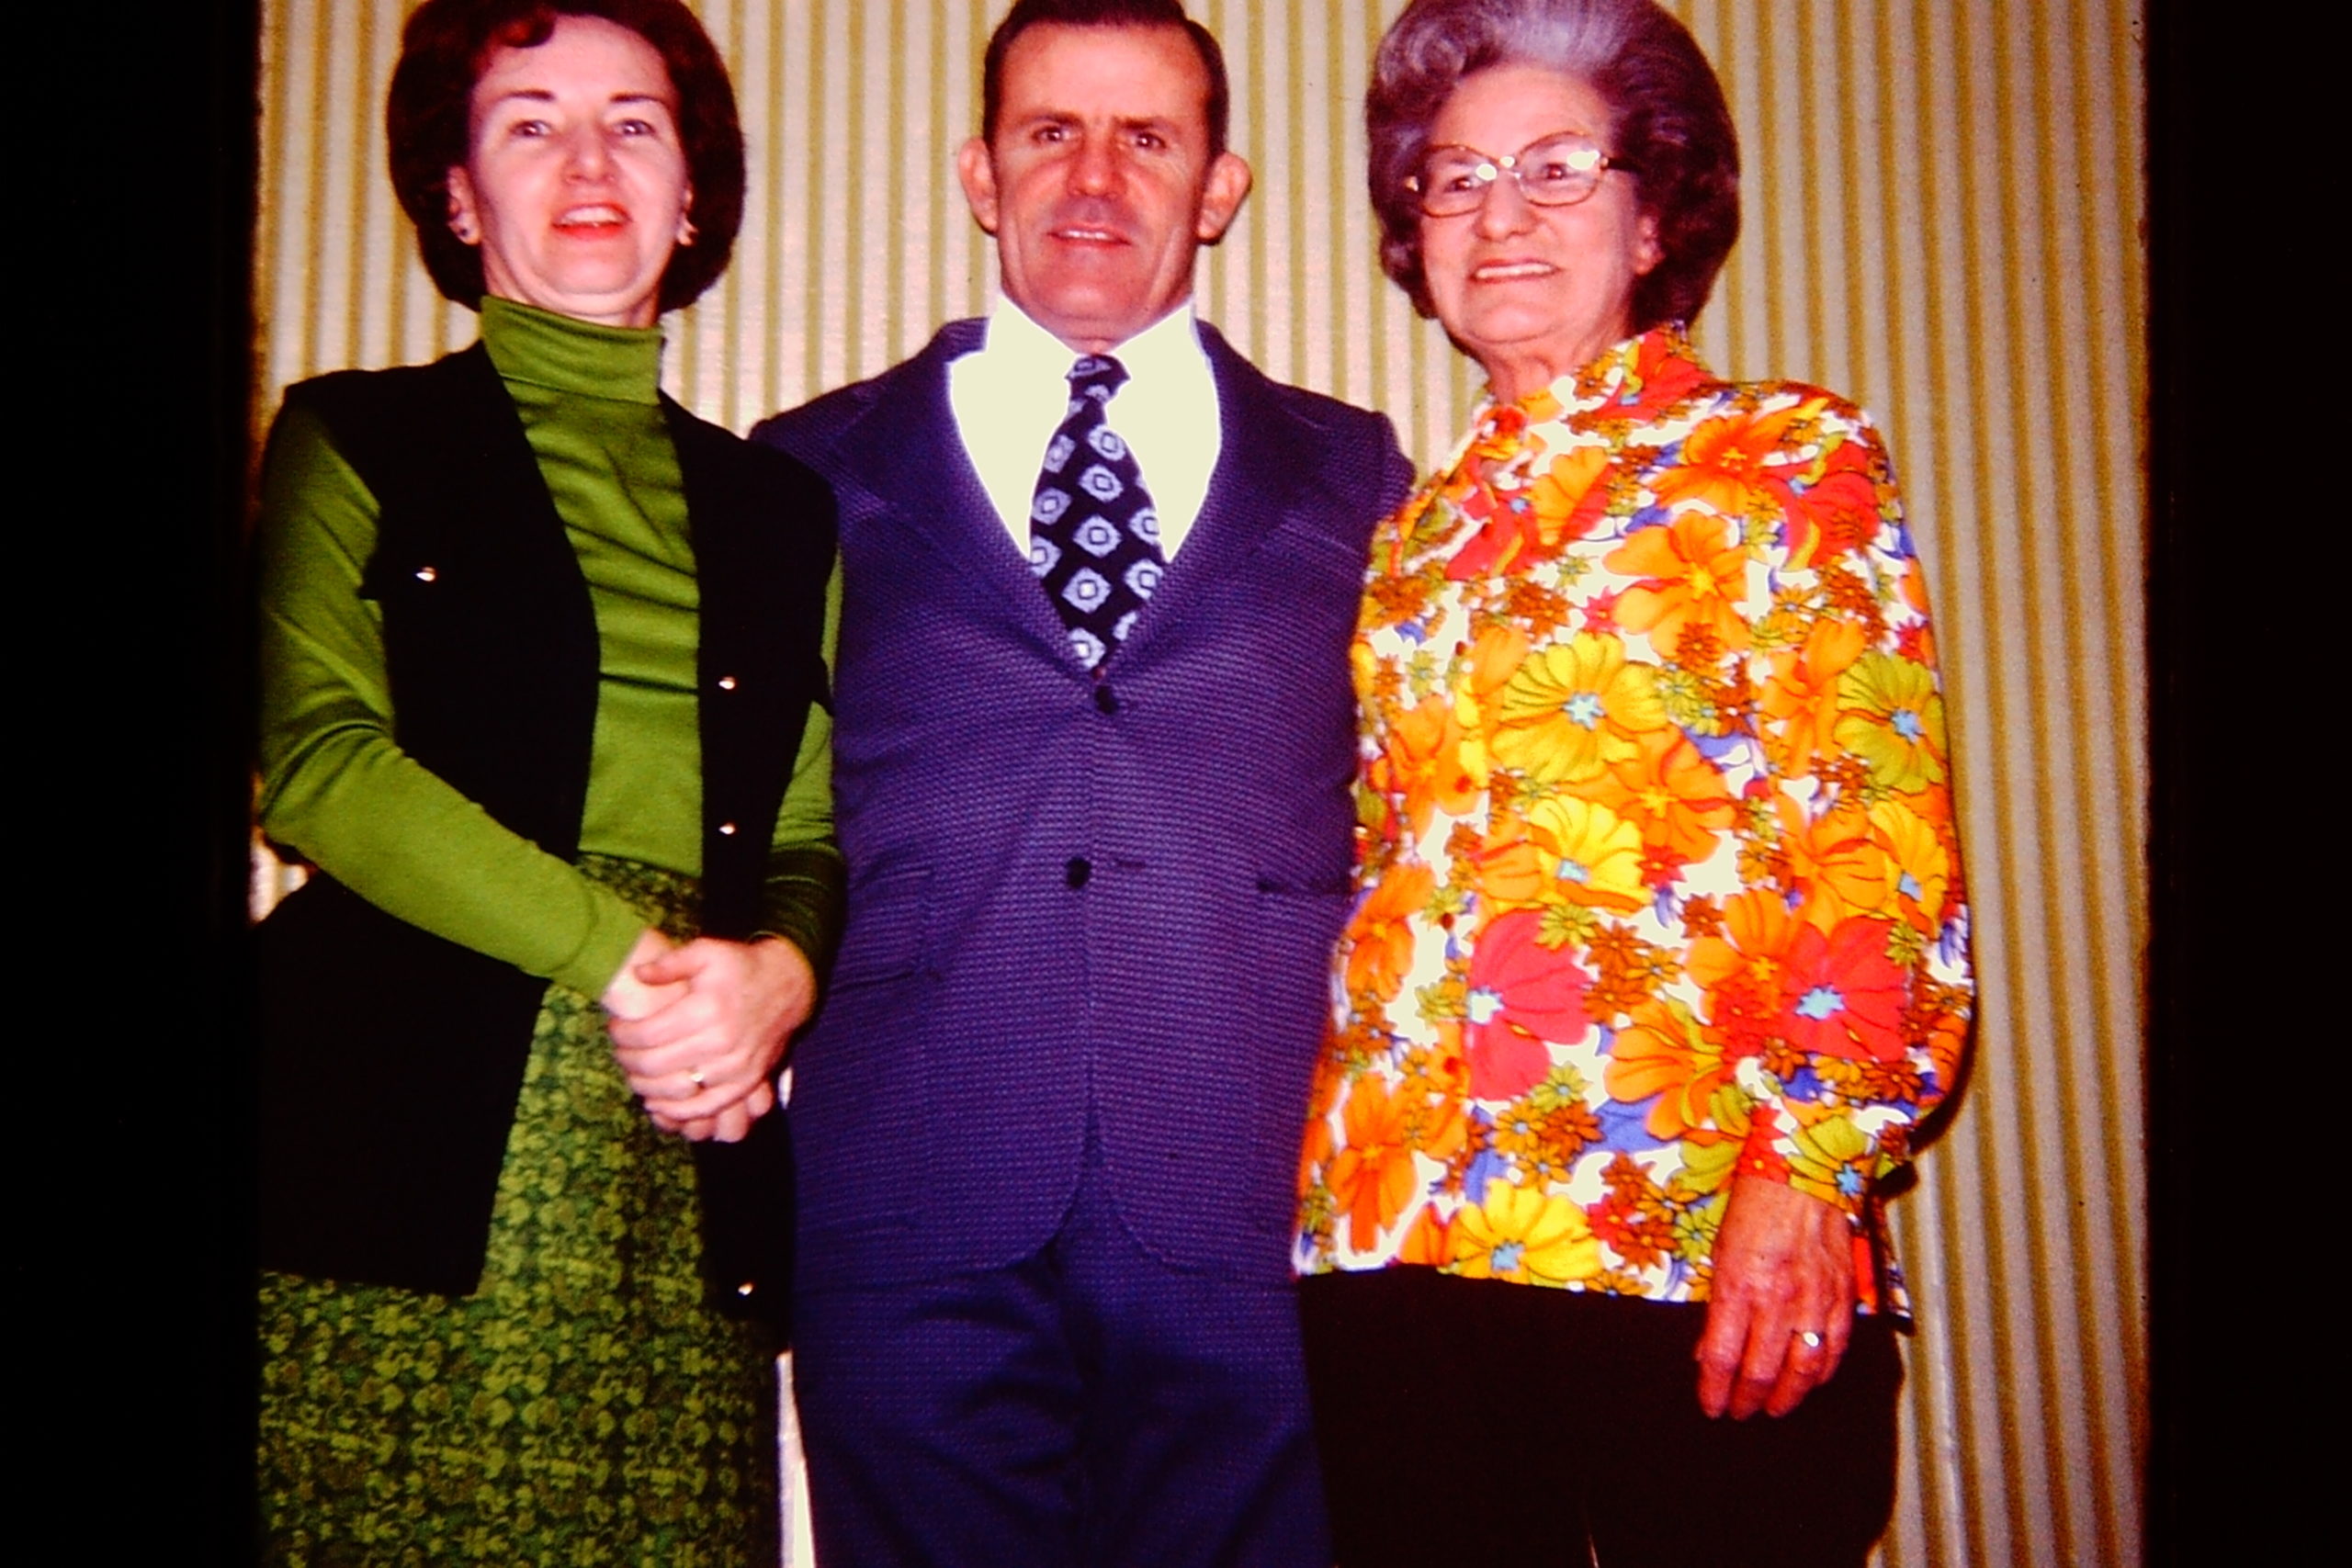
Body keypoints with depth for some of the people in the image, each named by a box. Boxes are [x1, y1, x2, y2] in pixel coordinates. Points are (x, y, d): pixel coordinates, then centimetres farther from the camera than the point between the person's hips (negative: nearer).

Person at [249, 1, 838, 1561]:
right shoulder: (357, 442, 9)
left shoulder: (781, 508, 18)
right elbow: (316, 760, -5)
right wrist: (623, 958, -13)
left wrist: (775, 974, -8)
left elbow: (816, 838, 15)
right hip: (403, 1153, -2)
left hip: (681, 1188, 3)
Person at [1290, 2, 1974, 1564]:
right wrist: (1340, 1179, 8)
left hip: (1688, 1224, -4)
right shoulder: (1421, 525, 17)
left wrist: (1801, 1171, -15)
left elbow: (1883, 850, -4)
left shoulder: (1791, 460, 5)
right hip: (1397, 1217, 4)